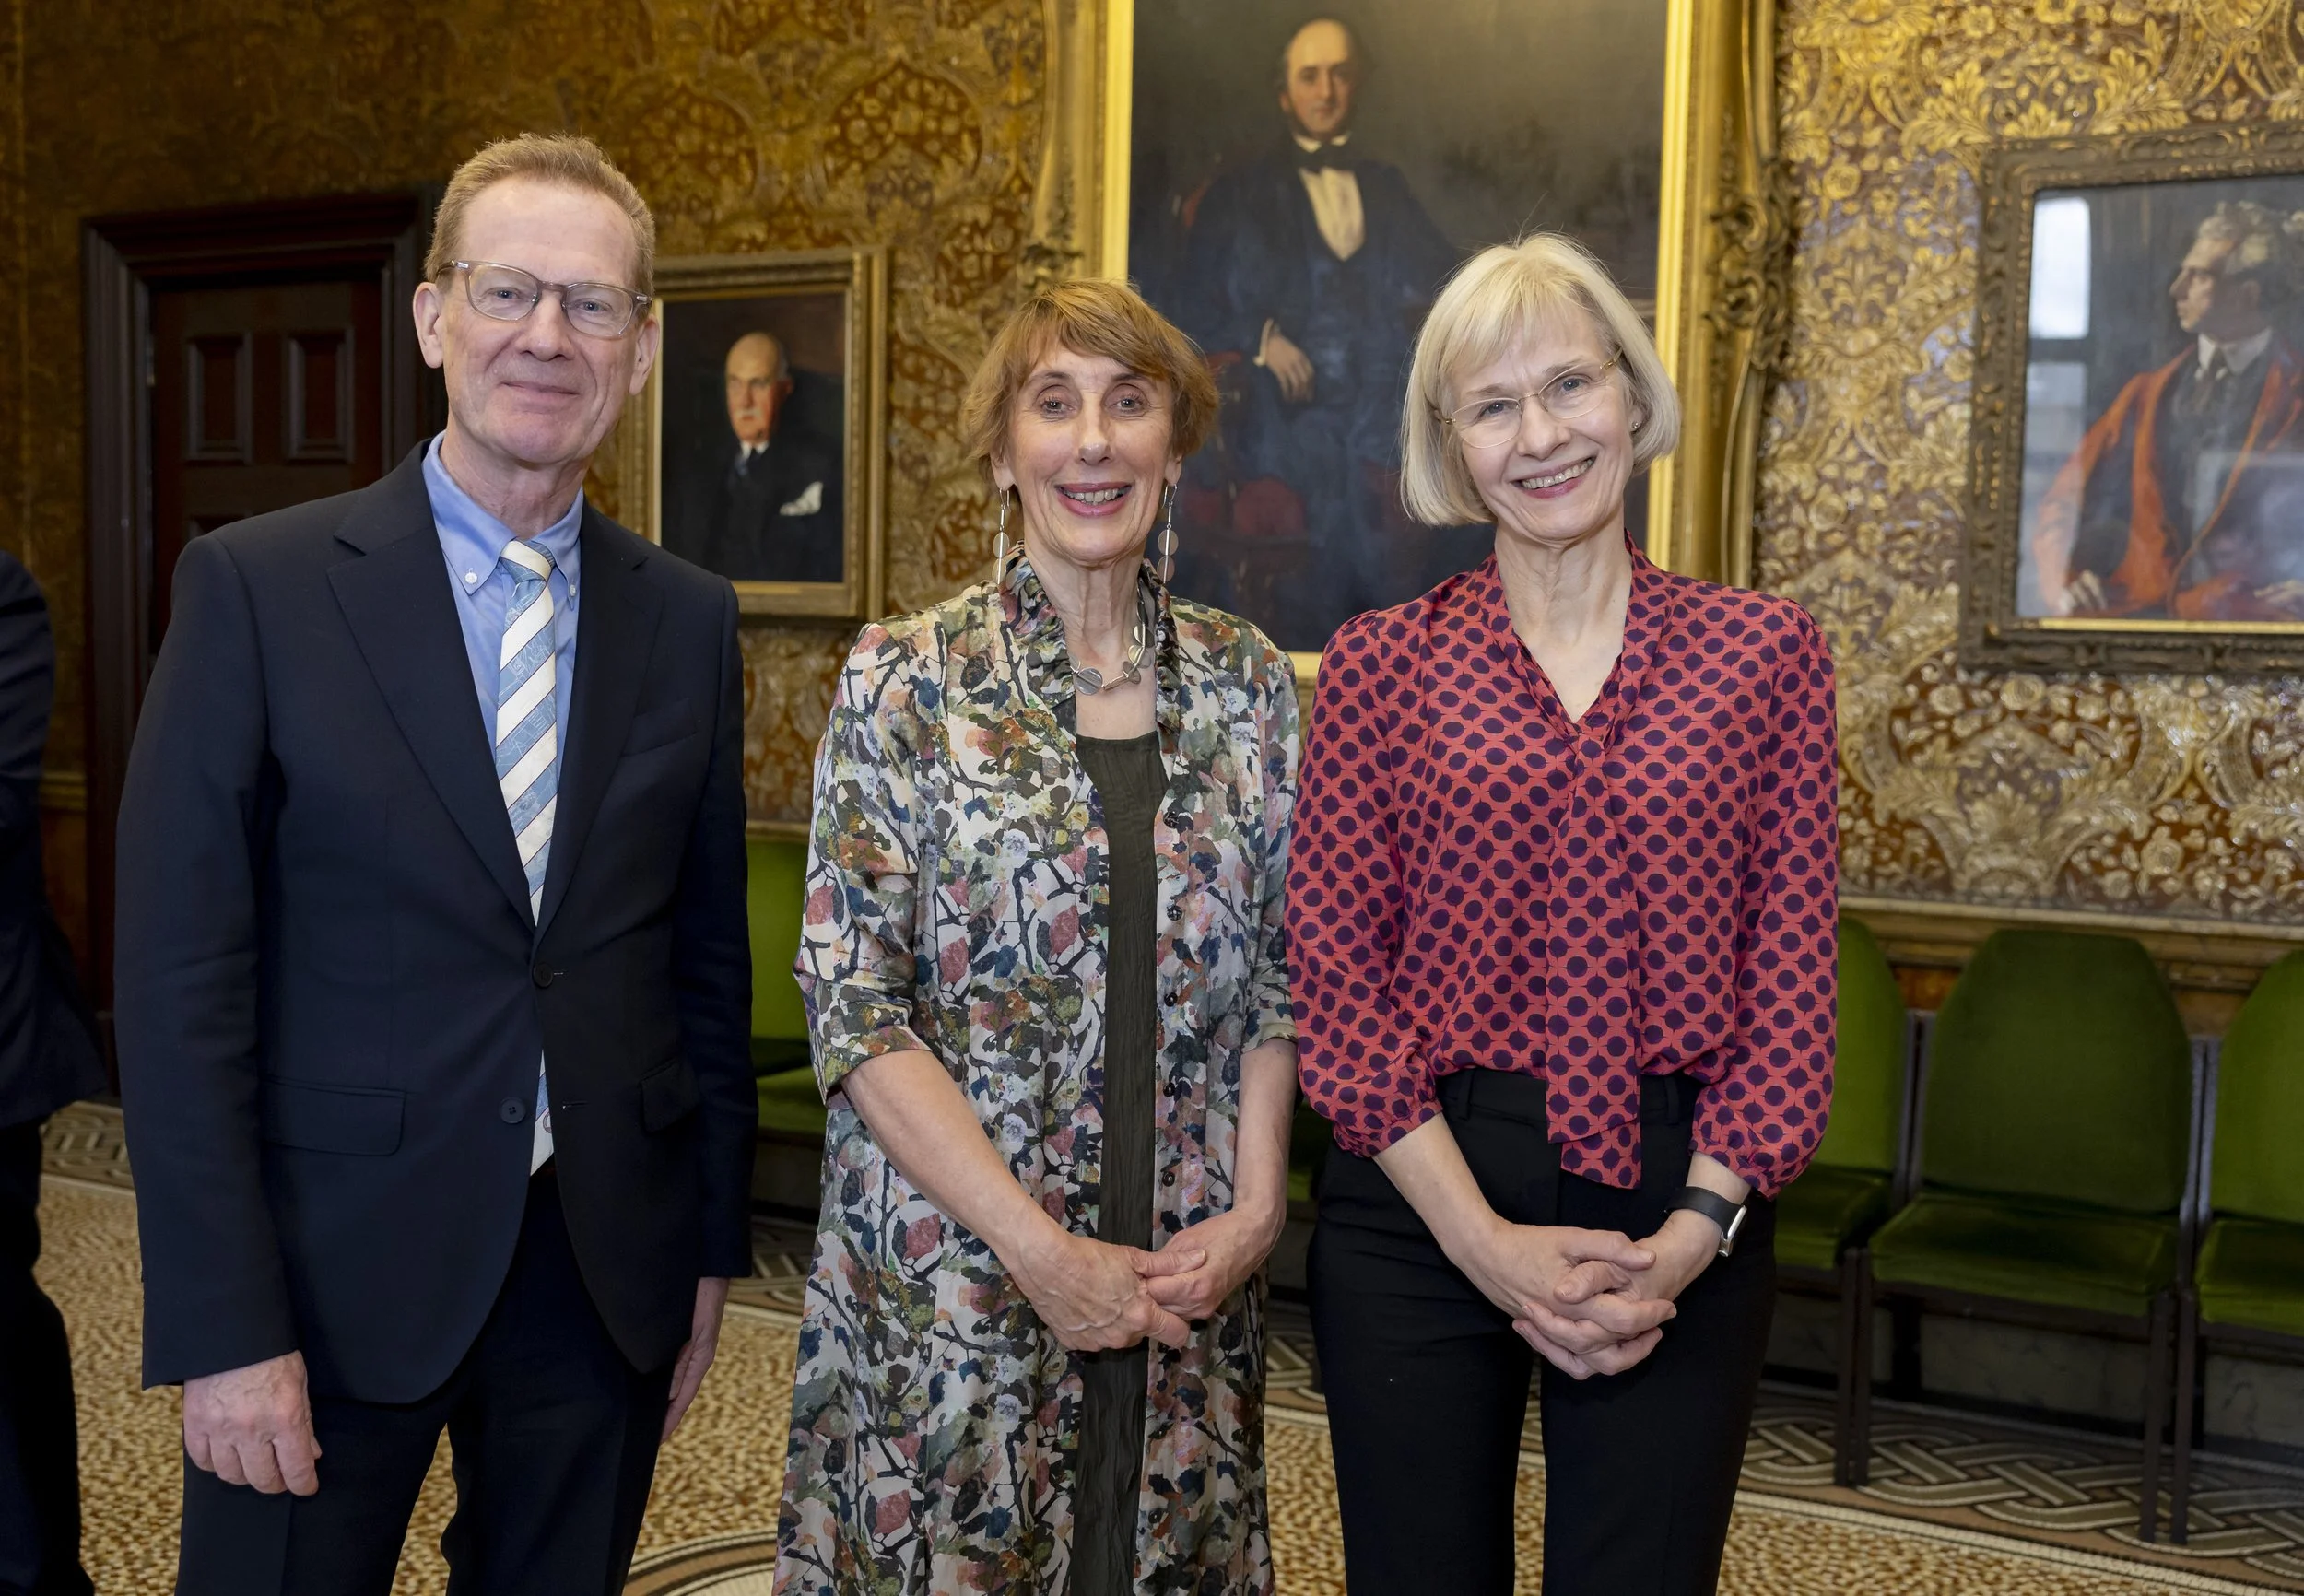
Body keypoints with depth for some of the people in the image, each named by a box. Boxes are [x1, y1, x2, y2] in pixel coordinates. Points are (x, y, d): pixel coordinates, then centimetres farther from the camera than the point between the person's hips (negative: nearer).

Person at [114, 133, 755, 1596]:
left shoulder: (689, 621, 4)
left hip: (605, 1279, 3)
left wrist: (713, 1249, 9)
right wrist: (223, 1325, -12)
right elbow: (182, 981, -9)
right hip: (332, 1270, -3)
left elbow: (709, 957, 8)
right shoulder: (258, 586, -7)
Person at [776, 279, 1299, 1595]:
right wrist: (1039, 1249, -15)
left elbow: (1275, 978, 7)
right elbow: (854, 1008, -10)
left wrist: (1254, 1210, -6)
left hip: (1189, 1281, 3)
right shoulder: (906, 681, -6)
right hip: (949, 1278, -3)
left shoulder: (1246, 683, 3)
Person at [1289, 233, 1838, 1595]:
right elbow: (1338, 983, -5)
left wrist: (1695, 1230, -9)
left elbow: (1793, 973, 0)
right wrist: (1482, 1238, -11)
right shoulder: (1381, 663, 0)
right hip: (1420, 1202, 0)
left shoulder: (1766, 651, 2)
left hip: (1680, 1215, 1)